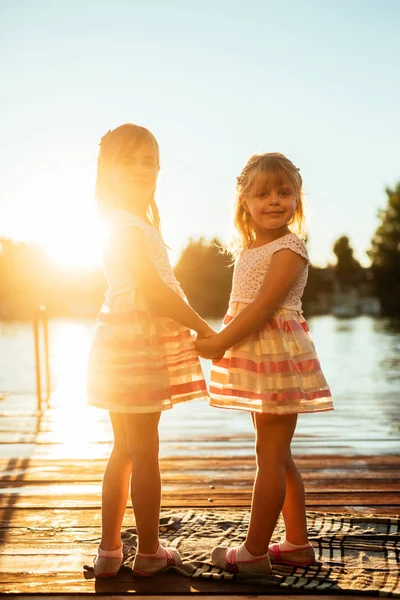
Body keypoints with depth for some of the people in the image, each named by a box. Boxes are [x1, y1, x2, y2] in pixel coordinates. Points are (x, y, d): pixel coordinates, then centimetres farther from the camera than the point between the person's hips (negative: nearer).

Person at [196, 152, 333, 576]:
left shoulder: (289, 249, -12)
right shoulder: (248, 250, 14)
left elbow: (263, 307, -20)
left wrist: (219, 343, -19)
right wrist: (221, 343, 4)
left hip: (278, 356, -9)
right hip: (253, 358, 9)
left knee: (270, 455, -3)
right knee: (278, 456, 14)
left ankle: (254, 552, 5)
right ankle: (298, 543, 25)